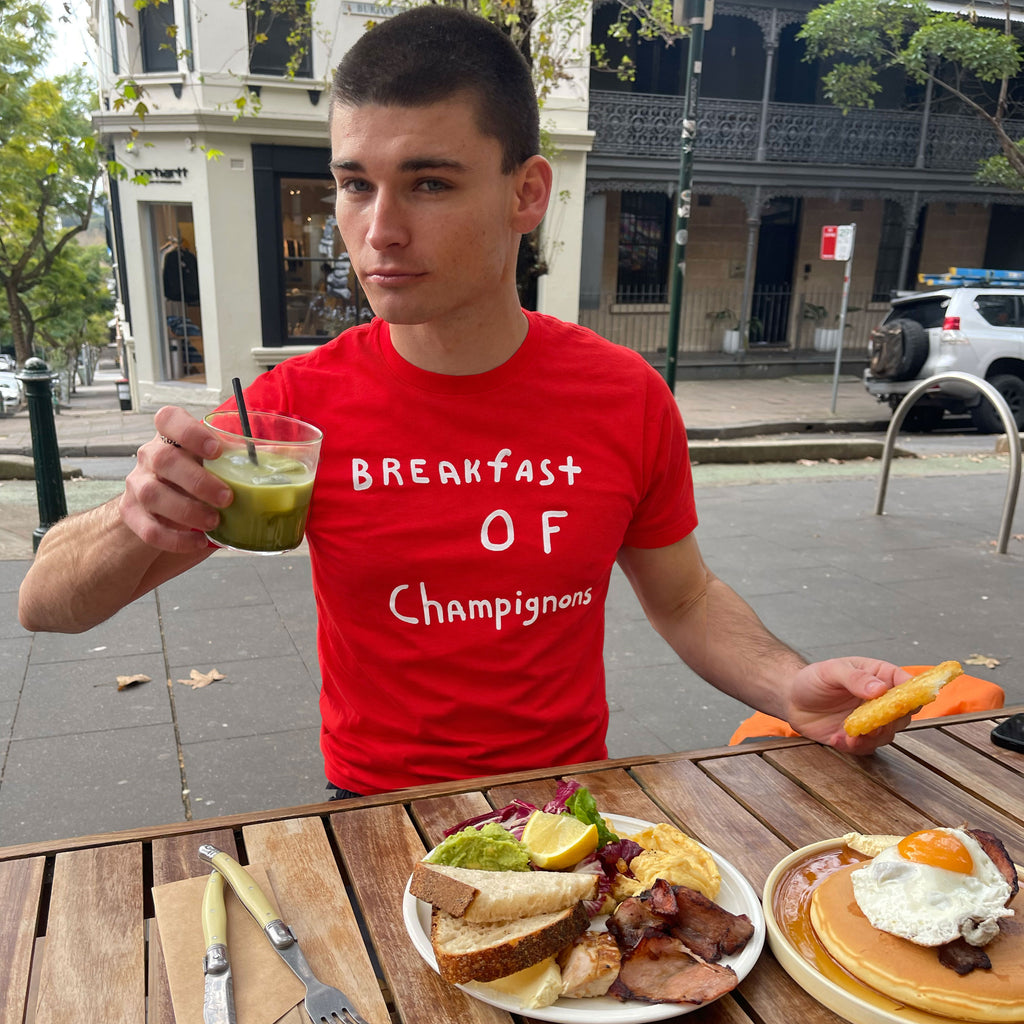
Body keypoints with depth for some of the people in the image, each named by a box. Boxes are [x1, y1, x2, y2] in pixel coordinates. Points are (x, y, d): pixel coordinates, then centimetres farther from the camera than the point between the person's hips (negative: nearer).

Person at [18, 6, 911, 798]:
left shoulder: (628, 399, -8)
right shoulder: (299, 404, -11)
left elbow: (685, 597, 7)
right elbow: (47, 604, -5)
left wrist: (793, 689, -12)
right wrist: (136, 525, -28)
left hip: (571, 800, 1)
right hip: (376, 806, 0)